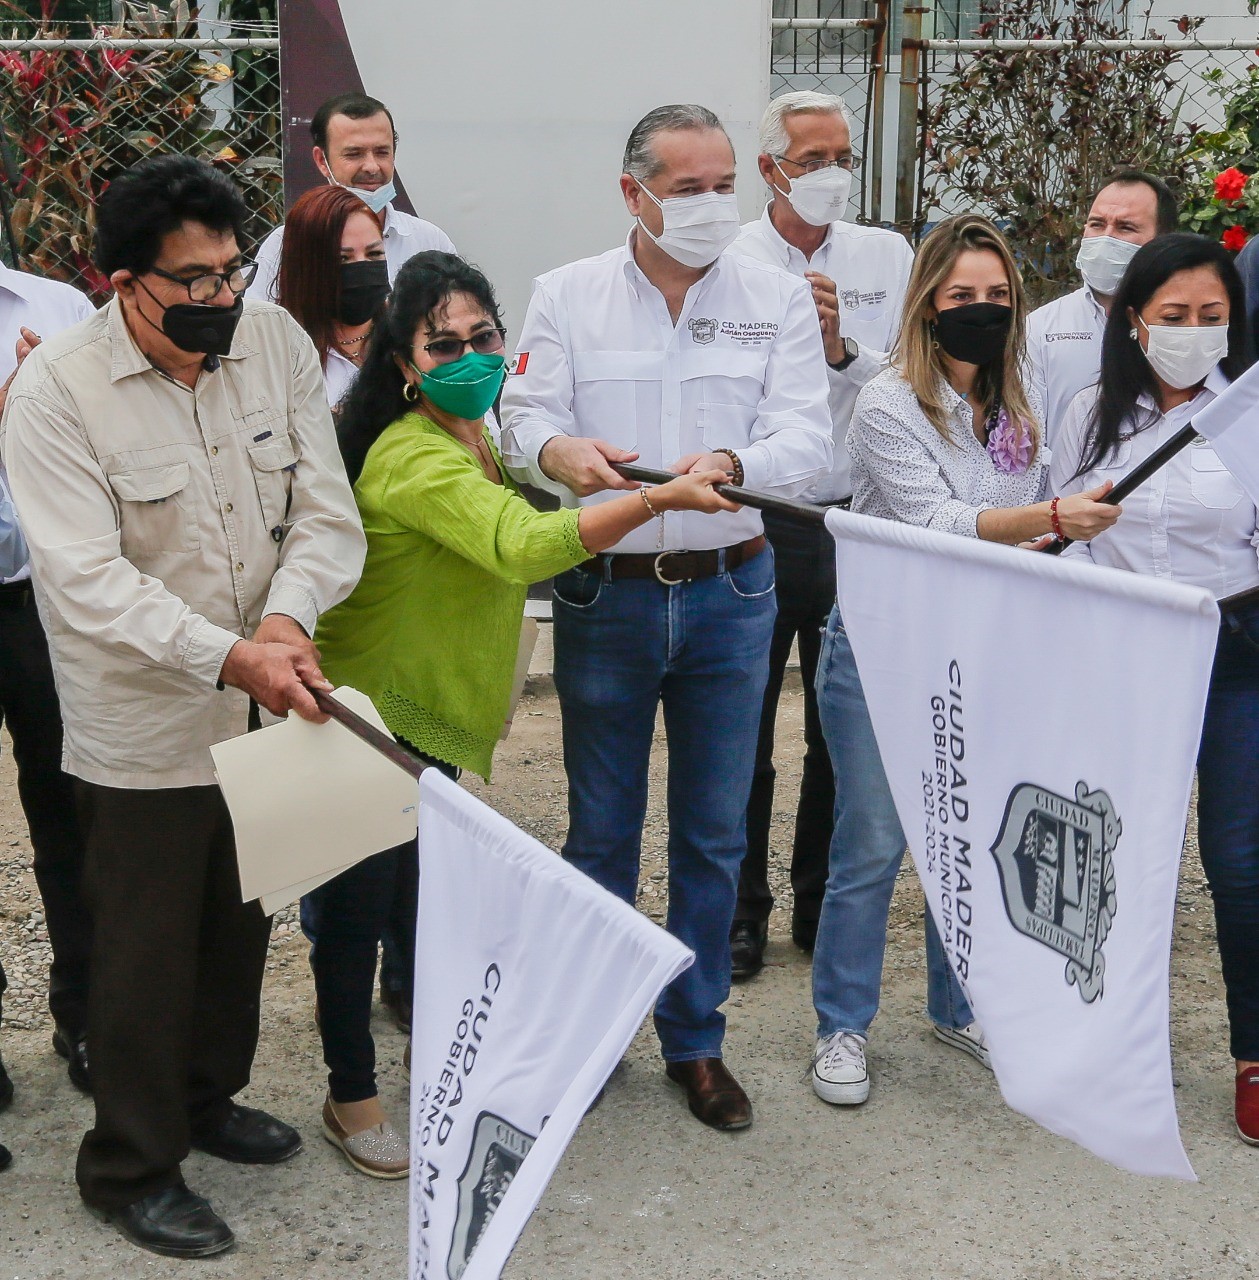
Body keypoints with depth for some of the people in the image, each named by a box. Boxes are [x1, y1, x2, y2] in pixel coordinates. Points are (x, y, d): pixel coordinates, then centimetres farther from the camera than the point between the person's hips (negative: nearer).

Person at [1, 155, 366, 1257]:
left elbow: (326, 510, -8)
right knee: (149, 952, 8)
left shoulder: (275, 342, -6)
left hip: (266, 710, 5)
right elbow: (88, 579, -24)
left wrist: (285, 615, -27)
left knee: (242, 925, 22)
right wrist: (229, 657, -32)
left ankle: (207, 1098, 46)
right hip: (144, 728, -5)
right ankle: (132, 1169, 28)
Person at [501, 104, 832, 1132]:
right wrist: (558, 450, -28)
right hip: (603, 593, 0)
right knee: (600, 827, 10)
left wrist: (731, 463, -30)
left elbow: (807, 437, -8)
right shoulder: (568, 295, 2)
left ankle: (696, 1039, 26)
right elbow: (525, 414, -4)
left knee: (714, 834, 9)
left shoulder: (779, 298, 2)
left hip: (730, 592, 1)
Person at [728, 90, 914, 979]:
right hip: (753, 527, -2)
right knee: (743, 732, 7)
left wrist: (845, 350, -18)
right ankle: (740, 913, 23)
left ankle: (826, 907, 29)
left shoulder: (888, 256, 6)